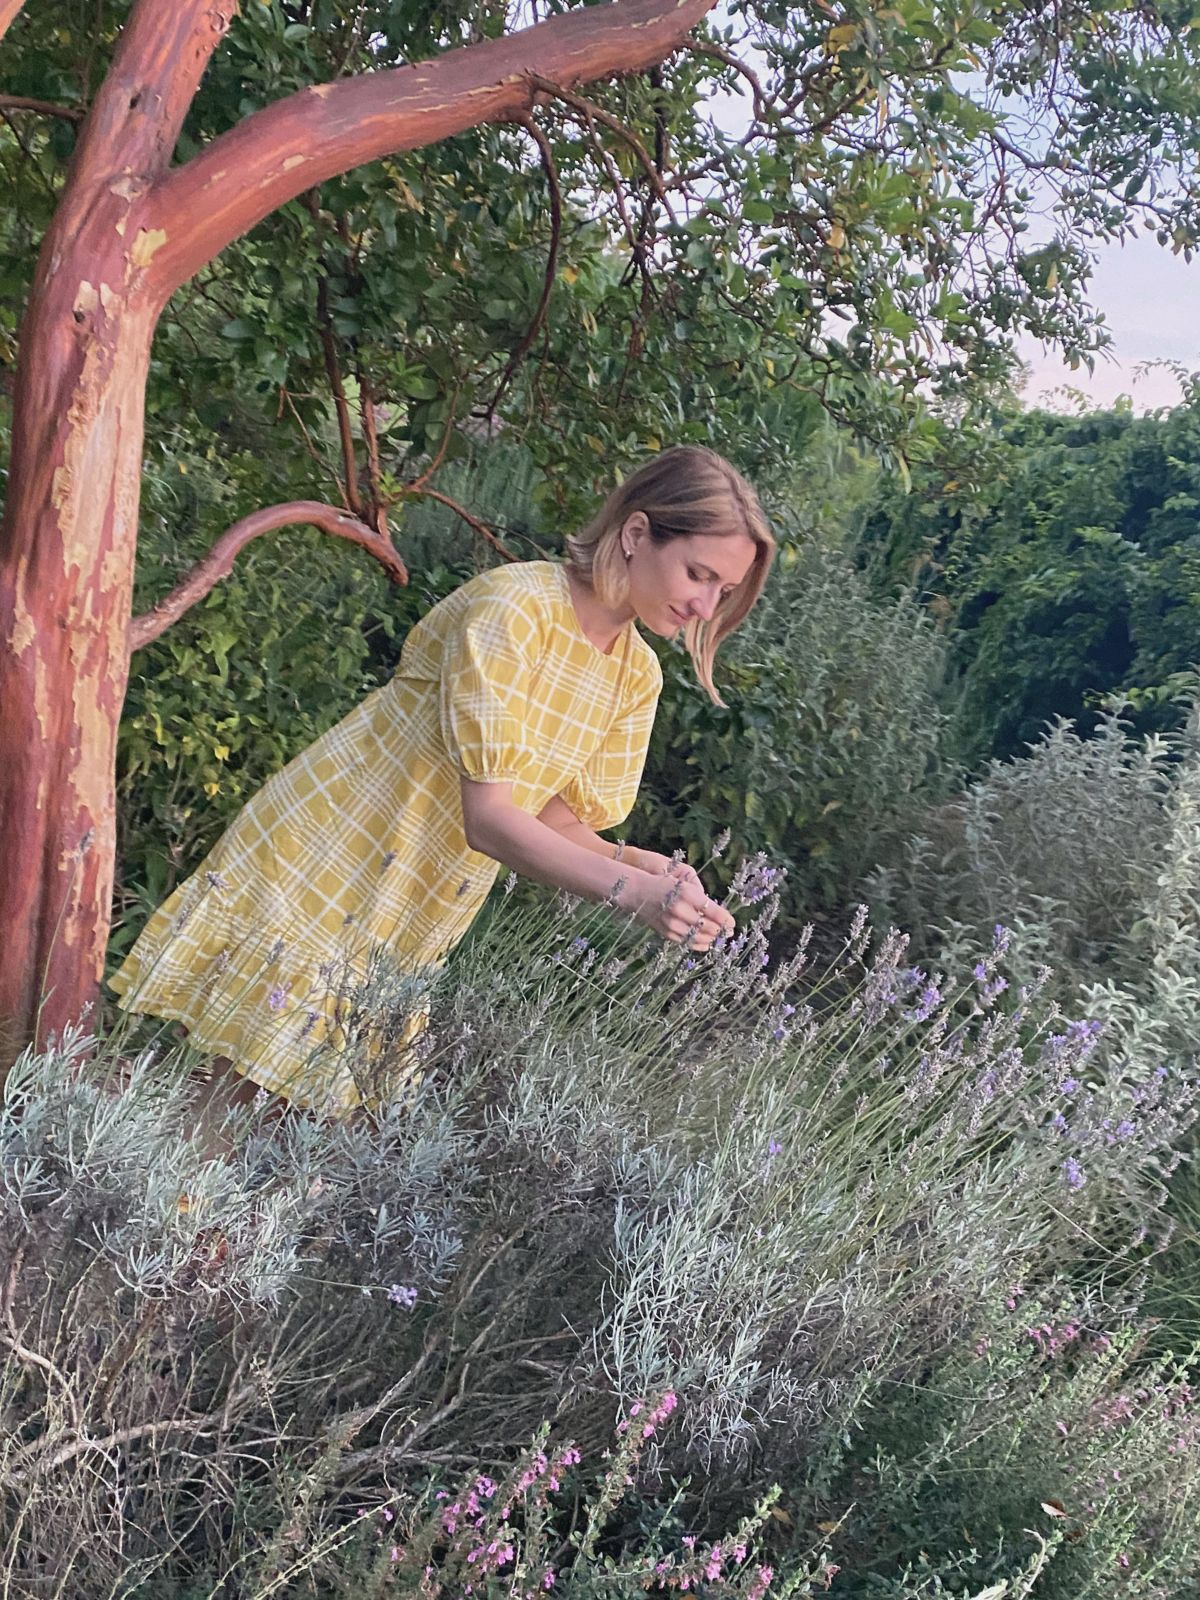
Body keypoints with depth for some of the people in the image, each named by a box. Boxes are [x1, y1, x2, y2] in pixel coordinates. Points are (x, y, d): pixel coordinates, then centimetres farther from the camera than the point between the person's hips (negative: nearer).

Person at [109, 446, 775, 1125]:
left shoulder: (636, 677, 2)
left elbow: (557, 820, 0)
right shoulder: (514, 606, -21)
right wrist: (629, 889, -34)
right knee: (236, 1097, -1)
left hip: (412, 926, 7)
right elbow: (487, 817, -26)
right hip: (317, 875, -6)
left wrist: (633, 862, -19)